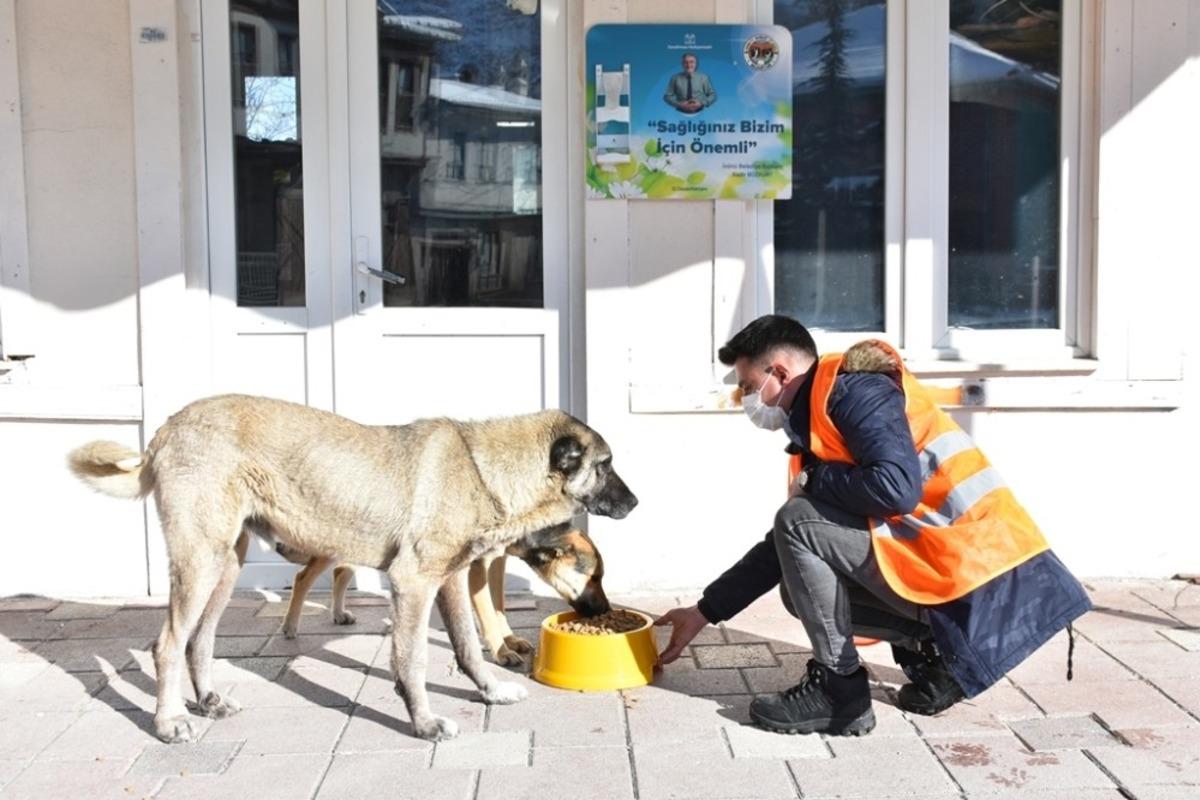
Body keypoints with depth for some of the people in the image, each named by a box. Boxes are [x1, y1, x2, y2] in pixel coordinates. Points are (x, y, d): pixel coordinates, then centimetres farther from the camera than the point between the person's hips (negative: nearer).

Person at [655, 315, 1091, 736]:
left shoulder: (854, 389, -10)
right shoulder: (820, 420, 17)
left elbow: (897, 489, -26)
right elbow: (788, 549, 22)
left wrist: (814, 481, -7)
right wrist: (706, 611, 24)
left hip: (967, 566, -10)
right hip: (961, 566, 10)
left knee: (800, 521, -13)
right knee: (801, 583, 15)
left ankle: (839, 691, -5)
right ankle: (931, 655, 7)